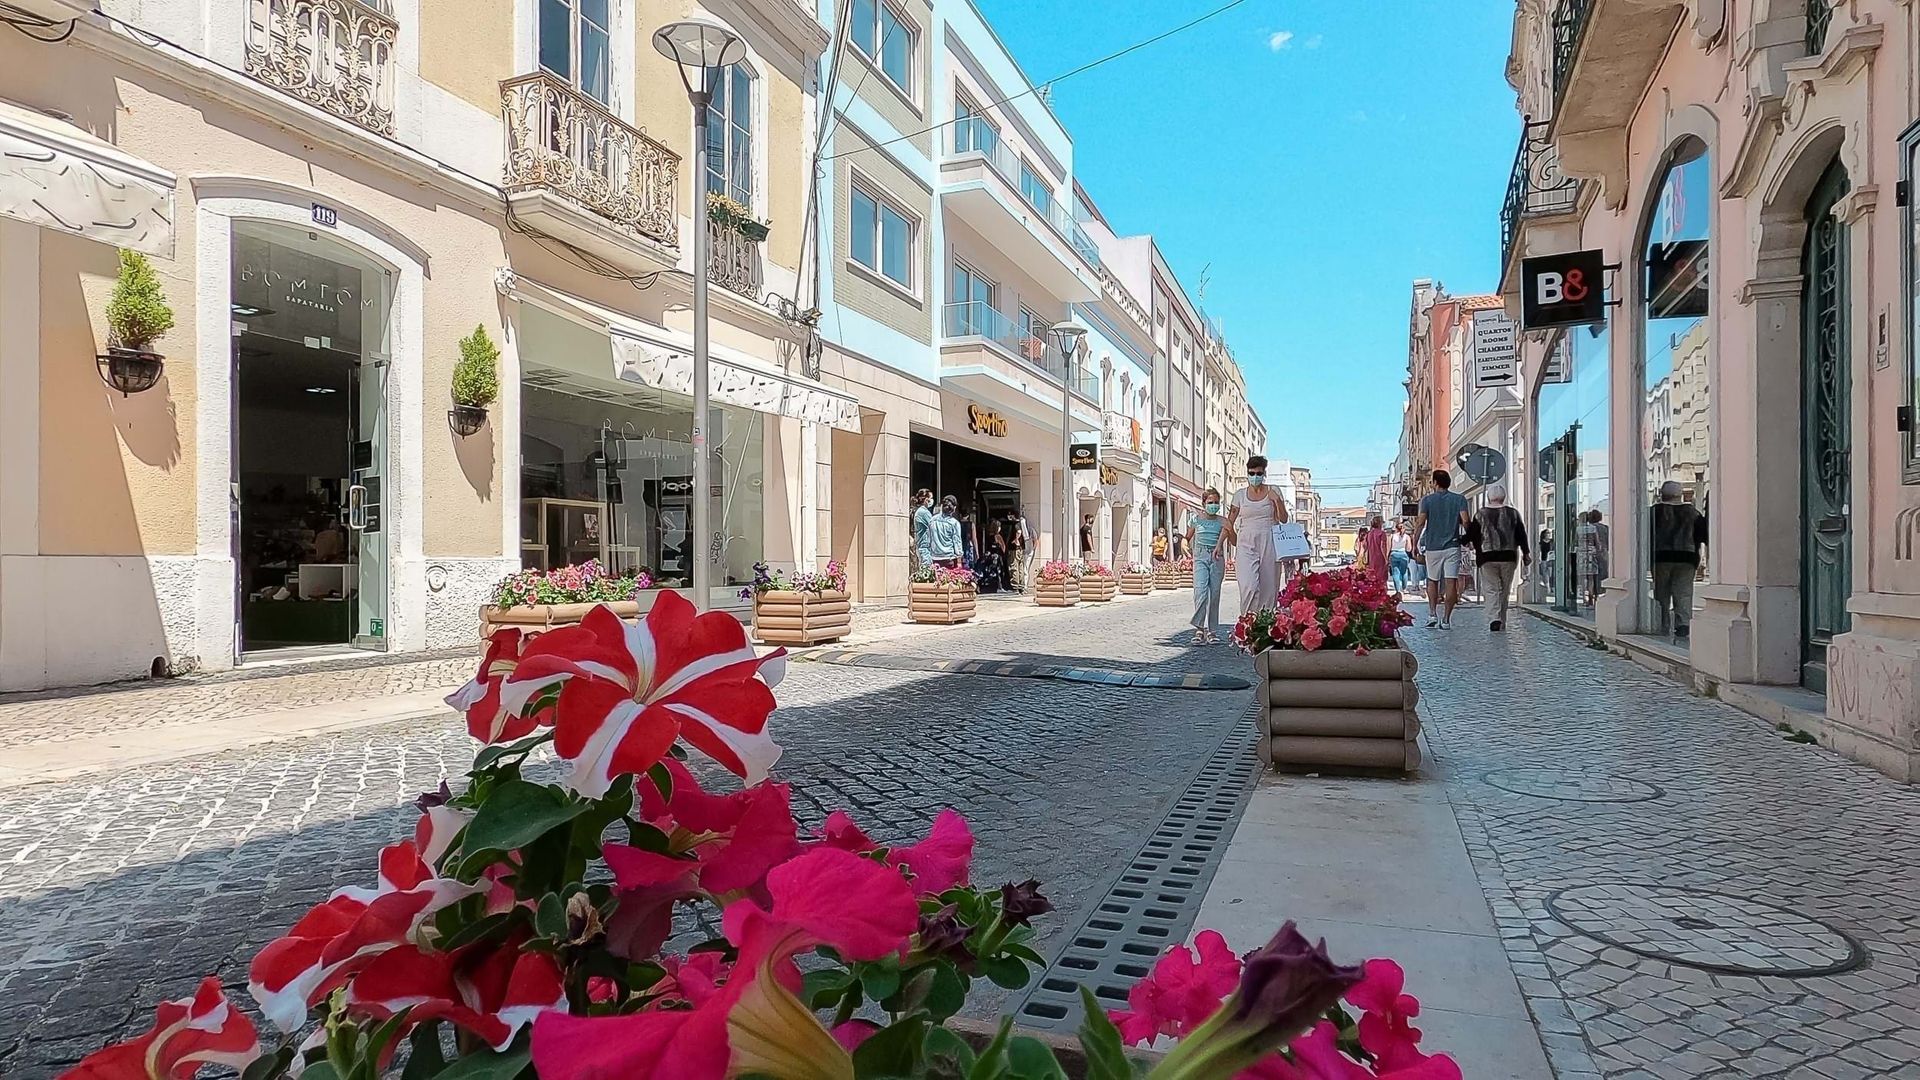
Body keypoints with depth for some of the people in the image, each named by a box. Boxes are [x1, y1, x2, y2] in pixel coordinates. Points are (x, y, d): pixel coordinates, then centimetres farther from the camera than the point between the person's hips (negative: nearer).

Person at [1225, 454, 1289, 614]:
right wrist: (1232, 535, 1)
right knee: (1249, 587, -17)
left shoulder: (1273, 492, 9)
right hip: (1247, 544, -1)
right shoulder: (1240, 494, 9)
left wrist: (1277, 500, -6)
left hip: (1269, 544, 1)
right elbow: (1230, 521, 16)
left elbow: (1283, 519, 6)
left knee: (1268, 587, 1)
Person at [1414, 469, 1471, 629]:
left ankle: (1432, 614, 5)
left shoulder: (1427, 500, 1)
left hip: (1432, 547, 0)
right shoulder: (1459, 499, 4)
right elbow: (1465, 521, -7)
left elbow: (1421, 523, -7)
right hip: (1452, 546, 0)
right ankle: (1446, 619, -5)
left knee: (1432, 581, 15)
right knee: (1451, 583, -2)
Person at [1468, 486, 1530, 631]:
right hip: (1509, 557, 2)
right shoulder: (1513, 513, 4)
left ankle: (1494, 619, -24)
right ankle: (1502, 623, 18)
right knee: (1504, 590, 12)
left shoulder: (1480, 514, 1)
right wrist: (1526, 553, 12)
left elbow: (1473, 536, 3)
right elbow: (1521, 535, 5)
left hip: (1487, 557, -2)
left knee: (1490, 589, -3)